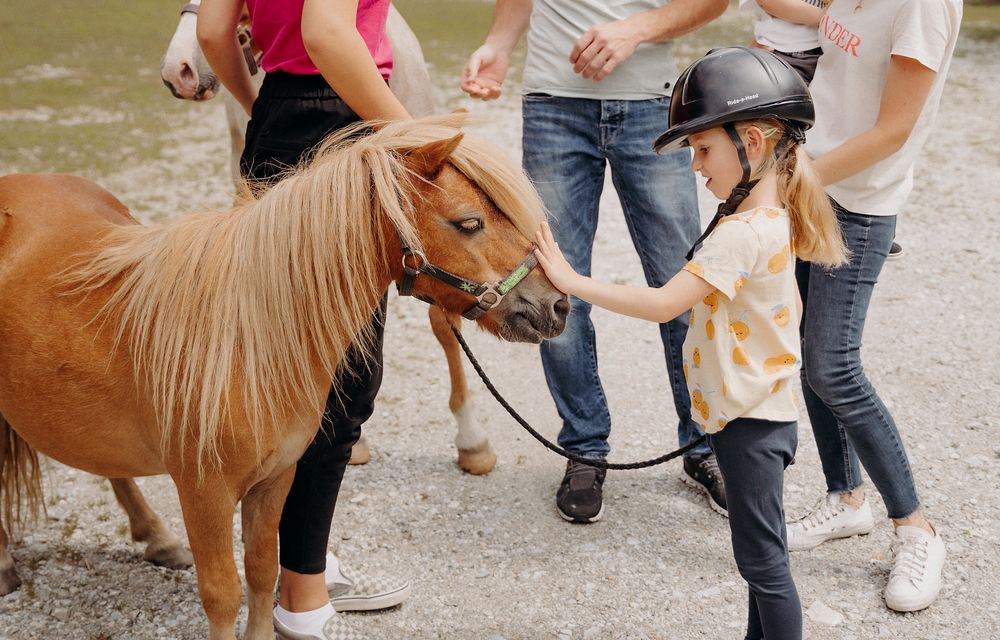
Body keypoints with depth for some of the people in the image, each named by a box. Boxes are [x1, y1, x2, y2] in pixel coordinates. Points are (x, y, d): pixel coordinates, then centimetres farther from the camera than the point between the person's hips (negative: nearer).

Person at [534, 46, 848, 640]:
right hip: (760, 412, 10)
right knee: (762, 552, 21)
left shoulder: (743, 233, -26)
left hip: (751, 423, -10)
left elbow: (664, 303, -31)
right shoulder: (769, 219, 7)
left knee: (763, 559, 1)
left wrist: (573, 281, -27)